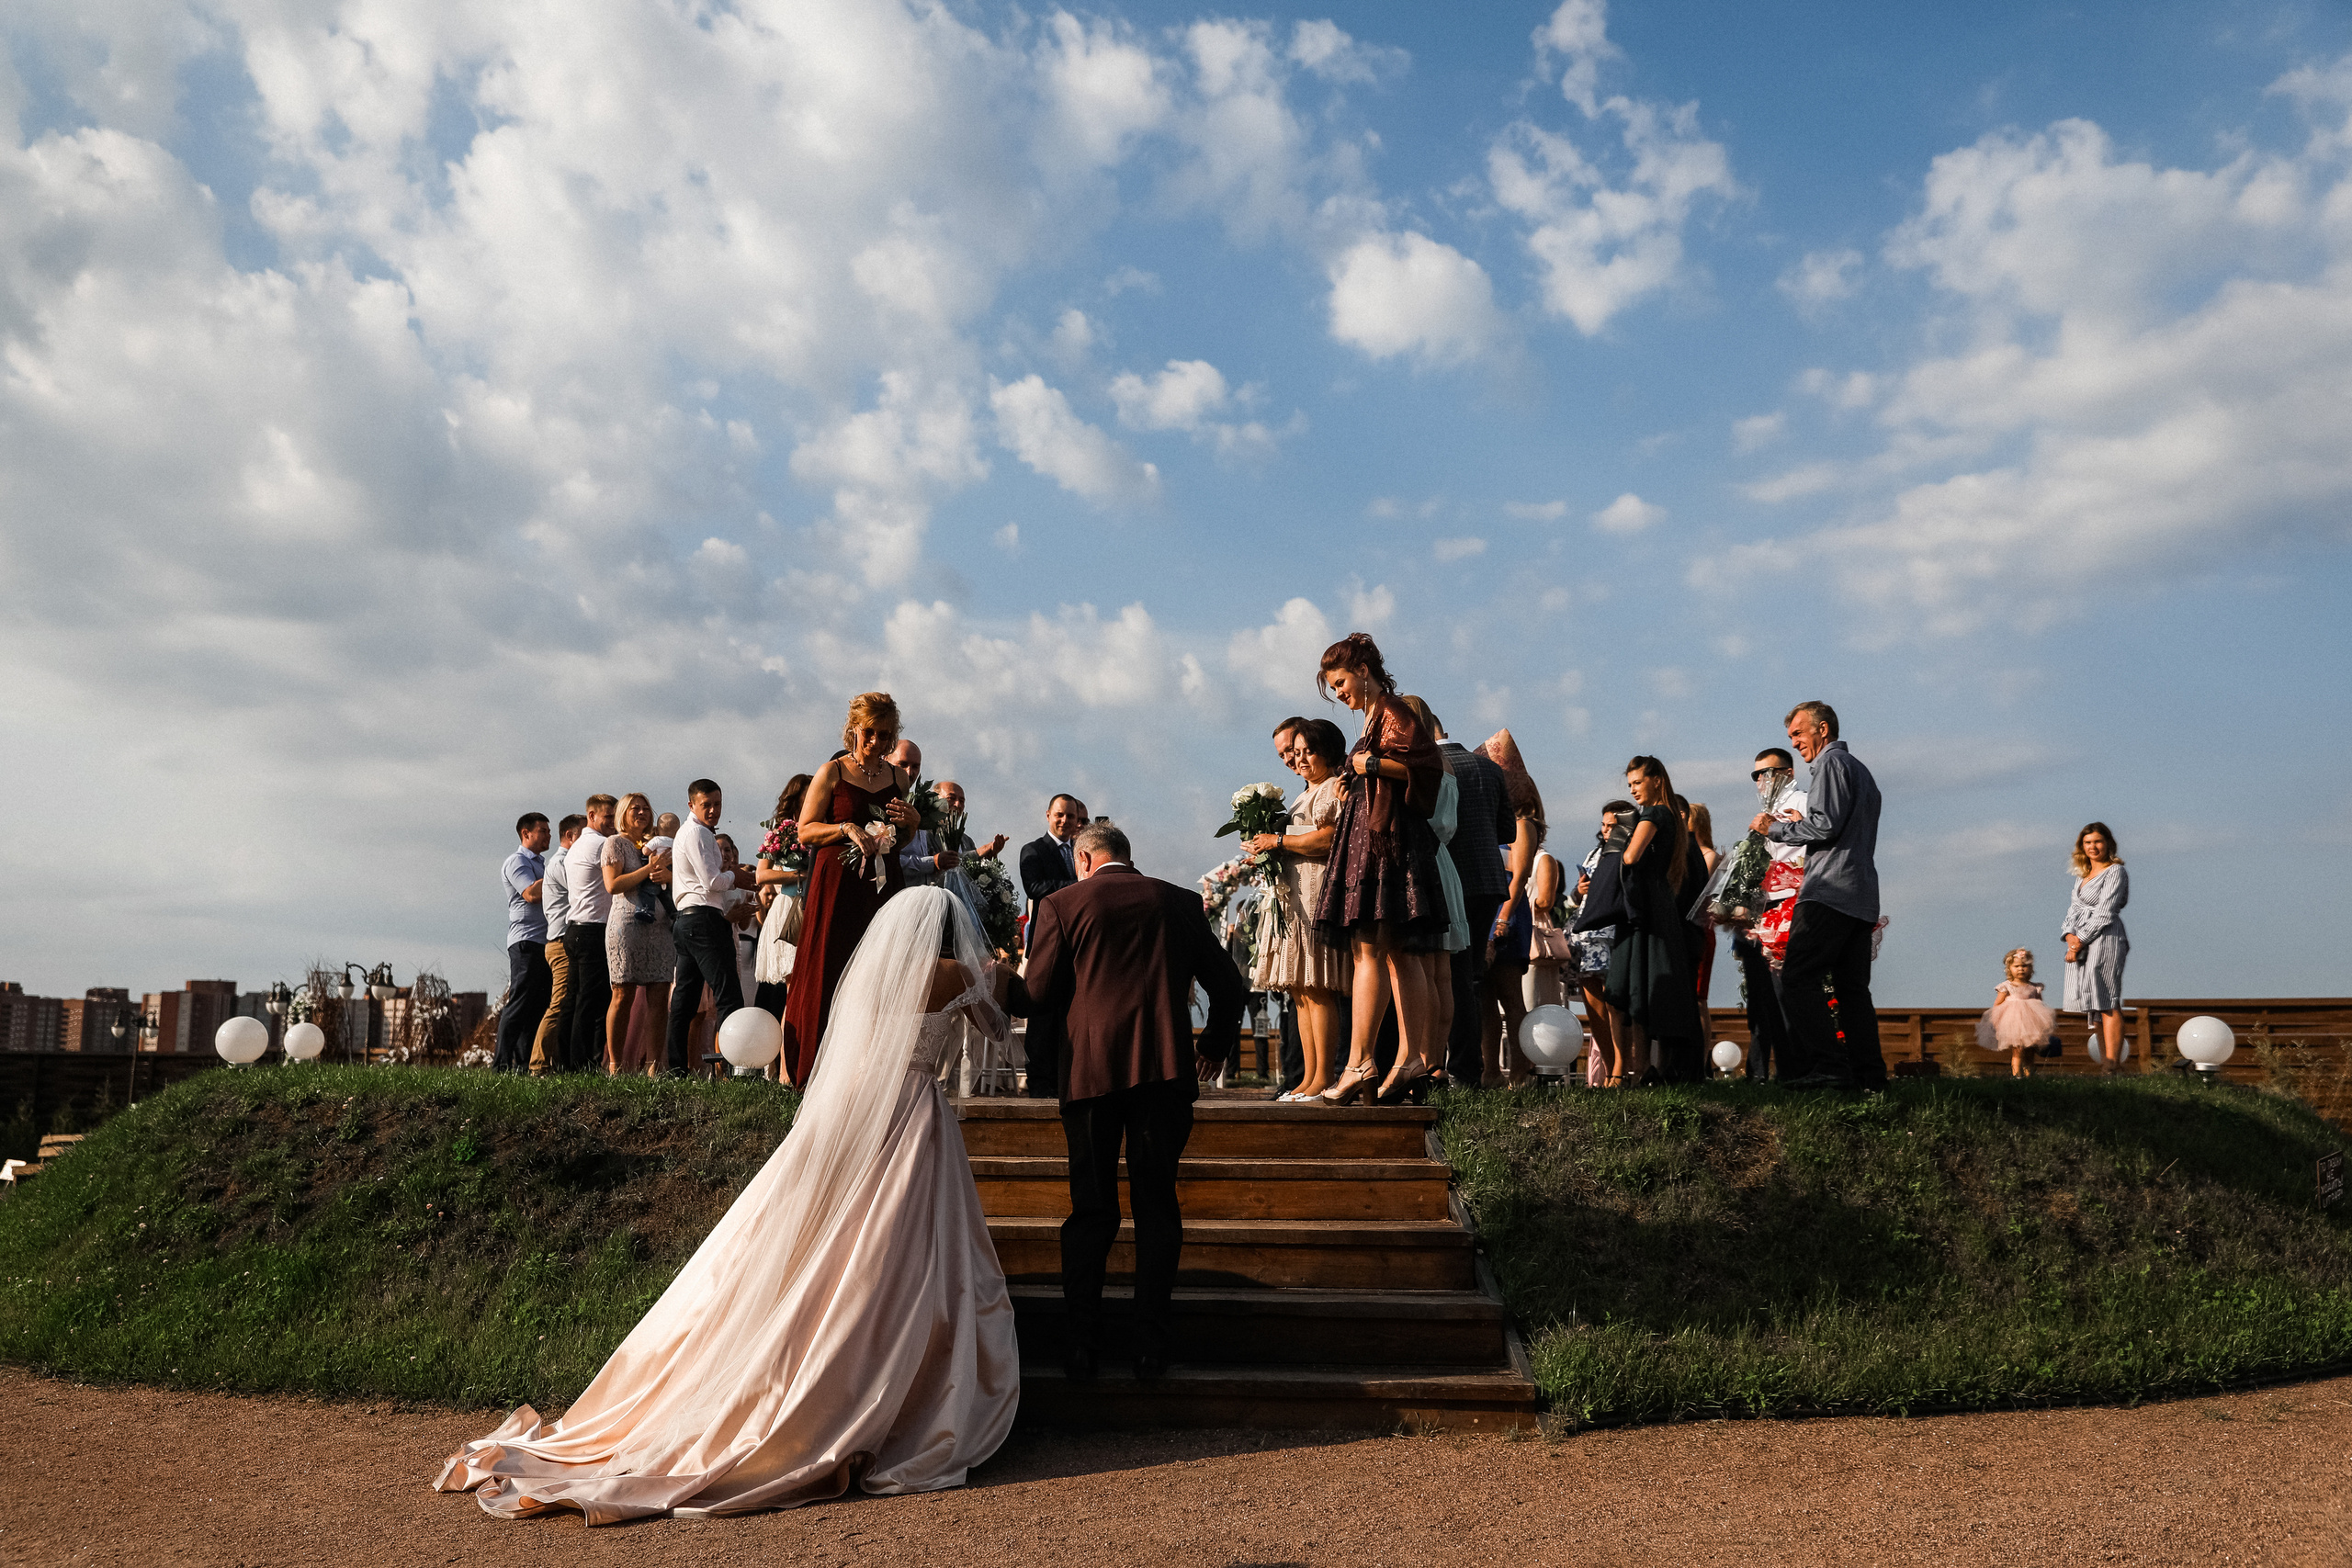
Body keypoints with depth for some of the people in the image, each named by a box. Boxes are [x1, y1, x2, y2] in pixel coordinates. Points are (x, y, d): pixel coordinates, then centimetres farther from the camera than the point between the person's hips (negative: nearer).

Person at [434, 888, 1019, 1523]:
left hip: (837, 1117, 5)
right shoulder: (953, 975, -2)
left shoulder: (863, 970, 13)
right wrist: (987, 972, 37)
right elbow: (995, 1027, 18)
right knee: (890, 1279, 0)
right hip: (909, 1121, -5)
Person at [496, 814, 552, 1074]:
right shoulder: (517, 861, -2)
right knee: (520, 1003, -12)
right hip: (526, 941, -8)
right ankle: (502, 1062, -12)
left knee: (539, 1005, 4)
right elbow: (531, 894, -16)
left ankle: (525, 1062, 5)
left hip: (545, 942, 9)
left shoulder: (542, 864, 25)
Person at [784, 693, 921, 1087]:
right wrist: (847, 829, -16)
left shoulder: (898, 779, 14)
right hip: (838, 884, -4)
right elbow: (805, 831, -1)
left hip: (884, 885, 4)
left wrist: (911, 821, 4)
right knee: (831, 974, -5)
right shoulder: (832, 773, 2)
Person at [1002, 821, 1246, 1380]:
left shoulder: (1061, 905, 4)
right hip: (1165, 1067, 1)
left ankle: (1082, 1344, 11)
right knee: (1157, 1205, 8)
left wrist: (999, 982, 22)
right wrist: (1215, 1045, 28)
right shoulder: (1178, 902, 10)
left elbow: (1036, 996, 1)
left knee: (1091, 1211, 8)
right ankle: (1152, 1344, 9)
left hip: (1090, 1069, -1)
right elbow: (1231, 989, 12)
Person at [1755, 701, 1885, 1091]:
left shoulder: (1831, 763, -4)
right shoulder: (1860, 770, 27)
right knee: (1852, 986, 8)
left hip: (1830, 891, -10)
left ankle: (1829, 1066, -20)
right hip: (1862, 897, 10)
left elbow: (1826, 825, -16)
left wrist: (1775, 828, -5)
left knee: (1798, 980, -12)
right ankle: (1869, 1072, 4)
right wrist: (1803, 824, 23)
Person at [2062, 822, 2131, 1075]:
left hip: (2105, 939, -8)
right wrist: (2070, 936, -2)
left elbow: (2104, 913, -12)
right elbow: (2074, 907, 17)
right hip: (2081, 942, 8)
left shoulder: (2115, 872, -5)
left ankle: (2112, 1066, -13)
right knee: (2095, 1006, 7)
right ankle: (2104, 1062, 10)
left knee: (2107, 1003, -11)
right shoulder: (2082, 875, 20)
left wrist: (2080, 940, -13)